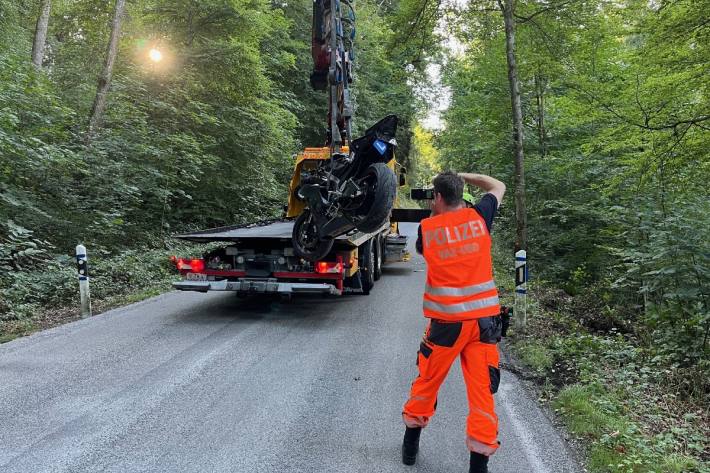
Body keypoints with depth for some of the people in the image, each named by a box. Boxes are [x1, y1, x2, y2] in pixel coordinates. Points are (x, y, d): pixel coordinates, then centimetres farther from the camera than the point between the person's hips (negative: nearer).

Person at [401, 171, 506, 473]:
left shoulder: (427, 228, -2)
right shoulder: (478, 217, 1)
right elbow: (498, 187, 20)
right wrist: (462, 176, 23)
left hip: (447, 321, 0)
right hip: (484, 317, 1)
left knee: (428, 381, 17)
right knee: (482, 389, 6)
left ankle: (410, 446, 35)